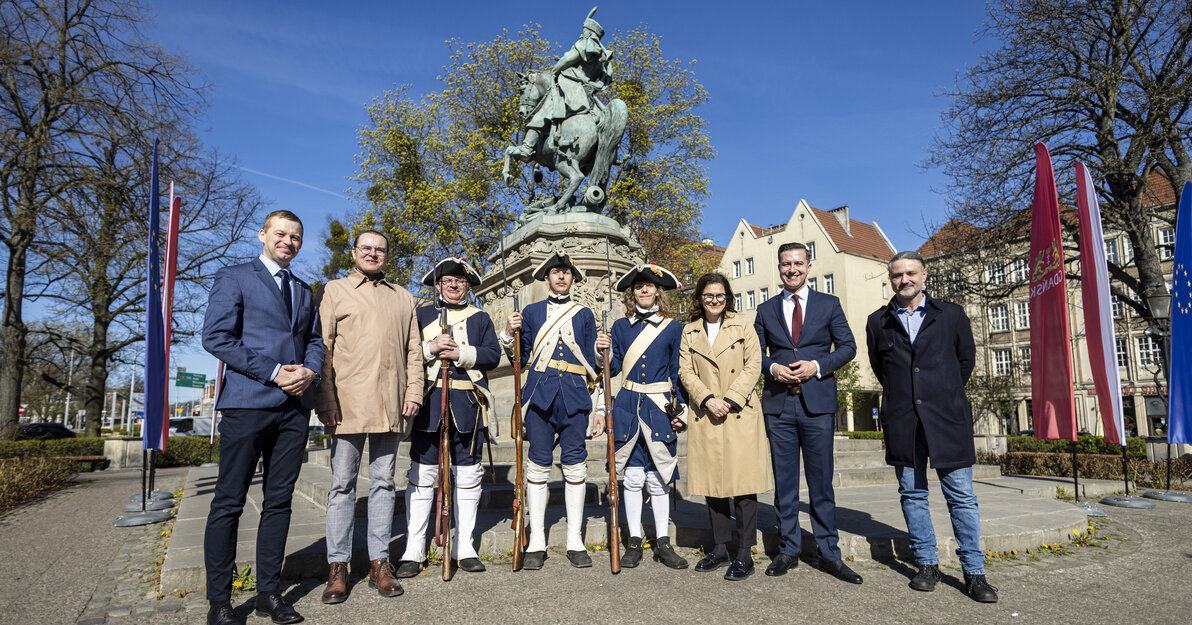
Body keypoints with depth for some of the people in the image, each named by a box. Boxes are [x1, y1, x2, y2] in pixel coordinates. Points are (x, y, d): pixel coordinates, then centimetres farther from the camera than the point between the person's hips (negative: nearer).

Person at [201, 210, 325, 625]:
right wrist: (273, 373, -13)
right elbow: (215, 336, -7)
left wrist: (310, 370, -4)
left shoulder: (304, 291, 20)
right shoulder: (234, 278, 3)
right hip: (248, 401, -5)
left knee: (279, 500, 8)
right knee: (229, 503, 1)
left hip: (295, 405, 5)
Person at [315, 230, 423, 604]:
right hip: (347, 404, -2)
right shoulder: (335, 291, 8)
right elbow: (323, 348, 1)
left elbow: (414, 349, 14)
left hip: (391, 406, 3)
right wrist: (326, 401, -8)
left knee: (383, 482, 8)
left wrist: (414, 392, 2)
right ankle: (338, 566, 12)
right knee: (342, 484, 3)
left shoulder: (403, 298, 17)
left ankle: (380, 563, 16)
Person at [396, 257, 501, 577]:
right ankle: (413, 549, 8)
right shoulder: (421, 315, 14)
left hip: (468, 406, 1)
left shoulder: (480, 317, 14)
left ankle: (464, 547, 15)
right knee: (422, 474, -1)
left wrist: (461, 353, -12)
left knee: (468, 474, 5)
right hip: (429, 403, -1)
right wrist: (430, 349, -12)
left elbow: (493, 356, 2)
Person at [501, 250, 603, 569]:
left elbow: (592, 364, 12)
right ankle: (536, 542, 10)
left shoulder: (584, 313, 13)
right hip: (539, 395, 0)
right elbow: (520, 360, 10)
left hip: (574, 397, 0)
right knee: (538, 466, 0)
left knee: (575, 467, 1)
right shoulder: (531, 312, 13)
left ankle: (575, 541, 11)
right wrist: (508, 334, -6)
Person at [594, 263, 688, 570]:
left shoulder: (672, 328, 5)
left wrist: (681, 411, 2)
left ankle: (663, 542, 15)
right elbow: (613, 369, 9)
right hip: (627, 407, 1)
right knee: (632, 476, 5)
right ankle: (634, 542, 15)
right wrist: (603, 351, -10)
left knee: (659, 477, 4)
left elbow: (678, 374, 6)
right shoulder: (621, 326, 9)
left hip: (659, 408, -1)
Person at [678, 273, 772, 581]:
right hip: (705, 416, 3)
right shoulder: (689, 331, 11)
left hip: (740, 414, -2)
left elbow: (753, 365, -1)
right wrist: (708, 399, -10)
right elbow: (685, 371, 5)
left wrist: (730, 400, -11)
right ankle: (720, 548, 19)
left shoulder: (742, 326, 7)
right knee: (712, 482, 7)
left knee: (743, 482, -5)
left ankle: (744, 555, 3)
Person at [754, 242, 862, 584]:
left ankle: (829, 554, 14)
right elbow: (756, 352, 12)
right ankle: (788, 549, 18)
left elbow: (848, 346, 4)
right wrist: (772, 367, -9)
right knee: (784, 482, 7)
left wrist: (817, 366, -11)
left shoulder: (829, 304, 8)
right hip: (779, 403, 2)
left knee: (821, 482, 4)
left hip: (818, 403, -1)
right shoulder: (766, 310, 12)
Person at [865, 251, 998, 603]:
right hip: (902, 421, 1)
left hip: (946, 417, -1)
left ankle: (974, 573, 9)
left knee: (962, 496, 0)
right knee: (913, 495, 7)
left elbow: (966, 359, 16)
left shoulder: (951, 315, 6)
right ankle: (927, 565, 19)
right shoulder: (878, 322, 8)